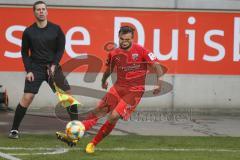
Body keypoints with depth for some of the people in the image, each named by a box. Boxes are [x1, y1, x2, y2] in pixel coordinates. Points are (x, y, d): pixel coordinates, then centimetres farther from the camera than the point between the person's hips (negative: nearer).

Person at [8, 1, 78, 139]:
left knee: (68, 95, -3)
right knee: (27, 98, -12)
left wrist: (54, 65, -8)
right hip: (35, 68, -1)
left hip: (52, 67, 1)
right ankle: (14, 130, -4)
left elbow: (61, 49, 4)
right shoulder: (29, 32, -1)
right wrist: (28, 70, -4)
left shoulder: (56, 29, -1)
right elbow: (24, 52, 6)